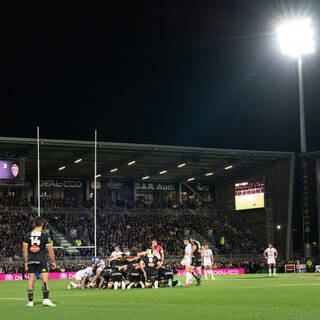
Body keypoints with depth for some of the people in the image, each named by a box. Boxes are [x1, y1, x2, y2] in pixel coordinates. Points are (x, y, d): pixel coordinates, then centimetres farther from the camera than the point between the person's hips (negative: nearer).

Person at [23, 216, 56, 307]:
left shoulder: (27, 235, 6)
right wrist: (53, 262, 4)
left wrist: (26, 262, 11)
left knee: (31, 279, 7)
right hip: (41, 260, -4)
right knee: (45, 279, -4)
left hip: (31, 260, 4)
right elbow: (50, 250, -3)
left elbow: (25, 249, 6)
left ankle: (30, 301, 8)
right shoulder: (44, 236, -3)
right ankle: (46, 299, -13)